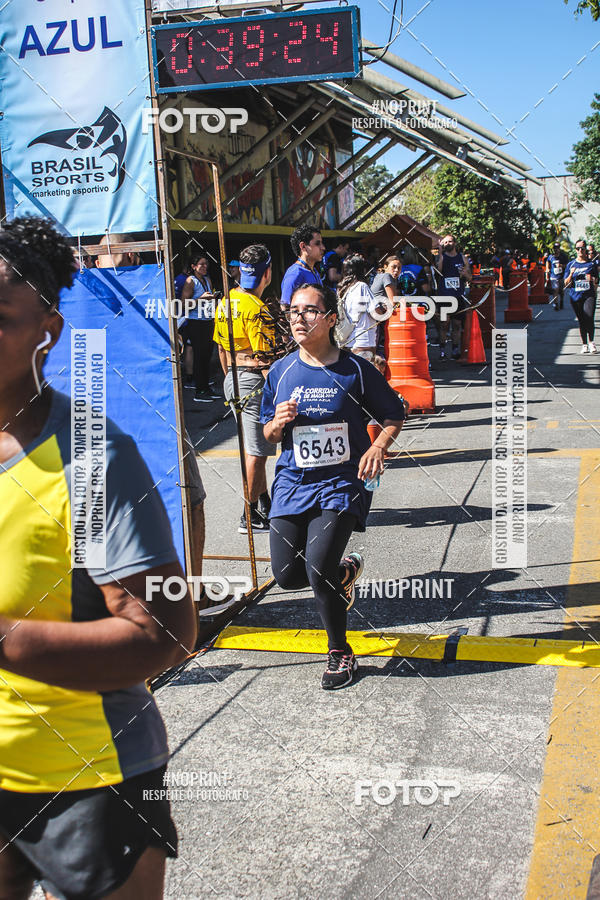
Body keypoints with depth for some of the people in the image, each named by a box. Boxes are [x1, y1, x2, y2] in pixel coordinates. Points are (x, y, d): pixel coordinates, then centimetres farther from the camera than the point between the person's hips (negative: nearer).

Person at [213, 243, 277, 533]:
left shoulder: (226, 301, 8)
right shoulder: (255, 308, -19)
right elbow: (265, 357, -20)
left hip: (234, 379, 9)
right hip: (254, 381, -9)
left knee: (253, 446, 19)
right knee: (257, 450, -1)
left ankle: (264, 505, 31)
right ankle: (250, 517, 6)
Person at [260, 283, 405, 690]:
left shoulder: (355, 369, -5)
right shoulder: (281, 373, 4)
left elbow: (394, 415, 5)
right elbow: (269, 435, 14)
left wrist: (378, 446, -14)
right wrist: (278, 423, -9)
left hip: (342, 481, -4)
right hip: (293, 481, 4)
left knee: (317, 569, -17)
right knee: (287, 575, 1)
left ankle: (341, 652, 8)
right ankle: (346, 570, 35)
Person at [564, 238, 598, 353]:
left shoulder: (592, 264, 8)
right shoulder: (571, 265, 9)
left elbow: (596, 283, 14)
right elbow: (566, 284, 7)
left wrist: (592, 280, -8)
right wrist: (571, 274, -10)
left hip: (589, 295, -1)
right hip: (575, 296, 1)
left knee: (589, 318, -17)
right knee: (581, 321, 5)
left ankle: (591, 342, -1)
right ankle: (584, 344, 16)